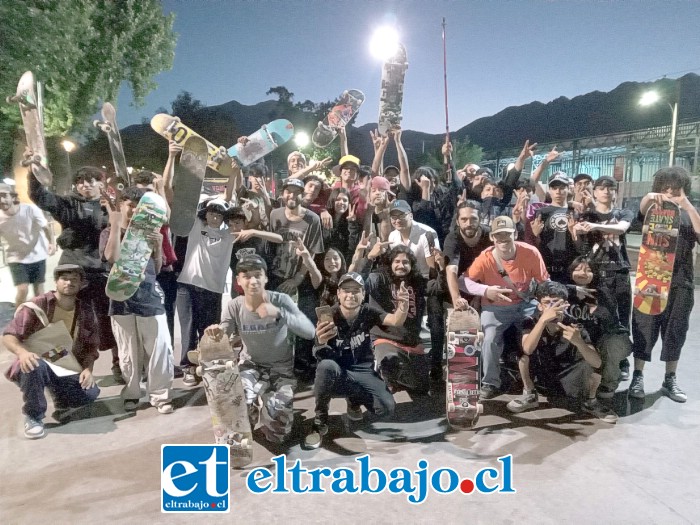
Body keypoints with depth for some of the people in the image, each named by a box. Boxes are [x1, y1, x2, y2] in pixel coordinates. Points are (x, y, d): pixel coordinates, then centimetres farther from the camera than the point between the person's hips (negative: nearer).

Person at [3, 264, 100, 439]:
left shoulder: (86, 312, 0)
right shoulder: (37, 305, -11)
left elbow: (91, 346, 4)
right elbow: (8, 335, -13)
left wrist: (88, 369, -14)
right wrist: (22, 352, -34)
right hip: (36, 364, -2)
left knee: (91, 392, -22)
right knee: (35, 366, -39)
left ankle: (62, 402, 15)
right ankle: (33, 417, -13)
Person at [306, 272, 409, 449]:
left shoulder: (367, 312, -4)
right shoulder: (329, 317, -13)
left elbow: (395, 321, -21)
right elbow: (321, 356, -26)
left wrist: (403, 308, -45)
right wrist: (321, 343, -52)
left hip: (363, 373, 3)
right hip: (336, 375, -3)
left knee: (387, 408, -20)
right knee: (327, 366, -38)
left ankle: (354, 398, 15)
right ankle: (320, 421, -14)